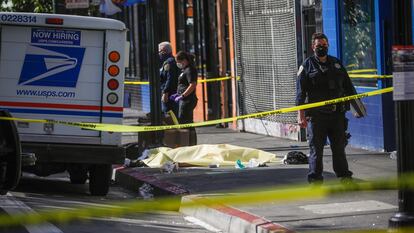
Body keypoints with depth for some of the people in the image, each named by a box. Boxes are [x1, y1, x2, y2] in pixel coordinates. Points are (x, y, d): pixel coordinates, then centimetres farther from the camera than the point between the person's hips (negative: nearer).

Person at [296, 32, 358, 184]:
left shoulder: (336, 64, 15)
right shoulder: (307, 66, 2)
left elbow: (347, 86, 21)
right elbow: (301, 92, -3)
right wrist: (301, 115, -10)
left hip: (337, 114, 4)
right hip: (316, 115, -4)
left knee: (339, 146, 8)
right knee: (316, 147, -2)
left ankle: (344, 175, 18)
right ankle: (315, 178, 4)